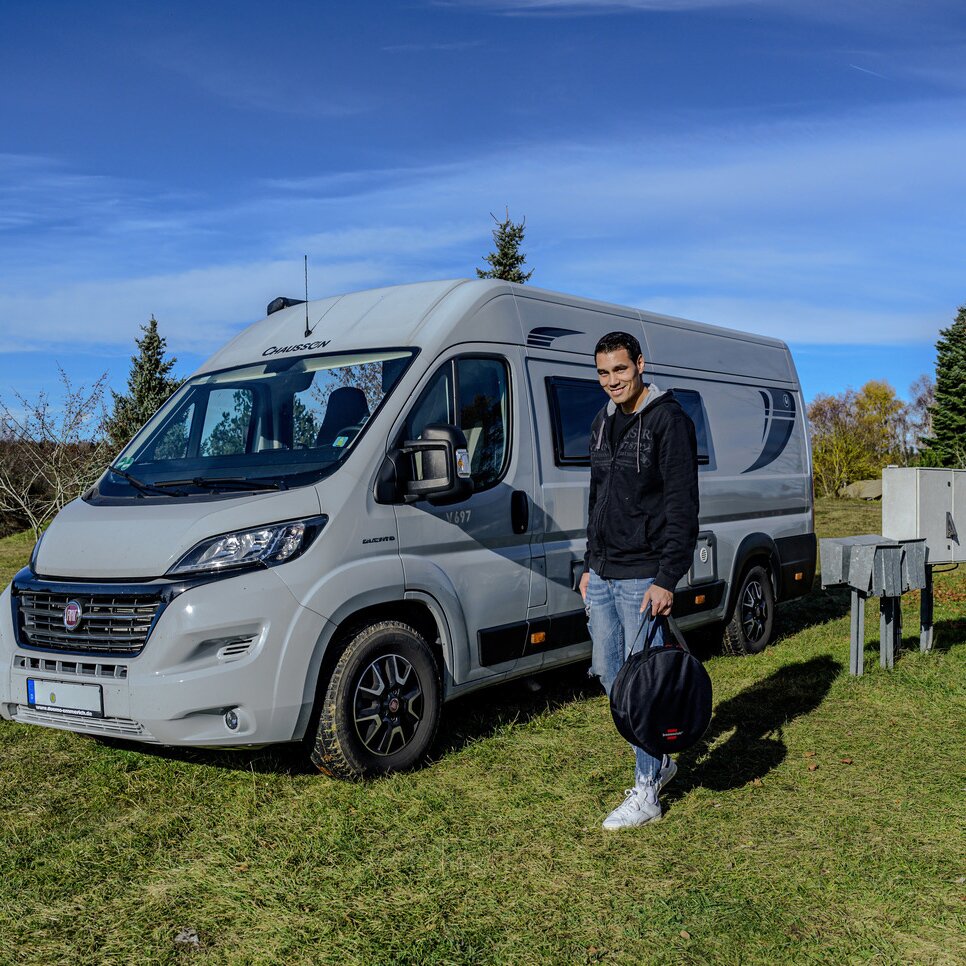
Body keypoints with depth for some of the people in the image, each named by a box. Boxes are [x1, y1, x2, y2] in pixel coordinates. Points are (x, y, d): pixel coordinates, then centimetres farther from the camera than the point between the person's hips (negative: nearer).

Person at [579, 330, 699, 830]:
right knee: (609, 675, 14)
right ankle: (659, 758, 33)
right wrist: (589, 564, 18)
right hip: (602, 576, 8)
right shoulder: (603, 422, 13)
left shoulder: (668, 420, -11)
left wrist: (667, 579, -19)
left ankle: (646, 794, 10)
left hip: (643, 578, -8)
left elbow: (682, 506, -15)